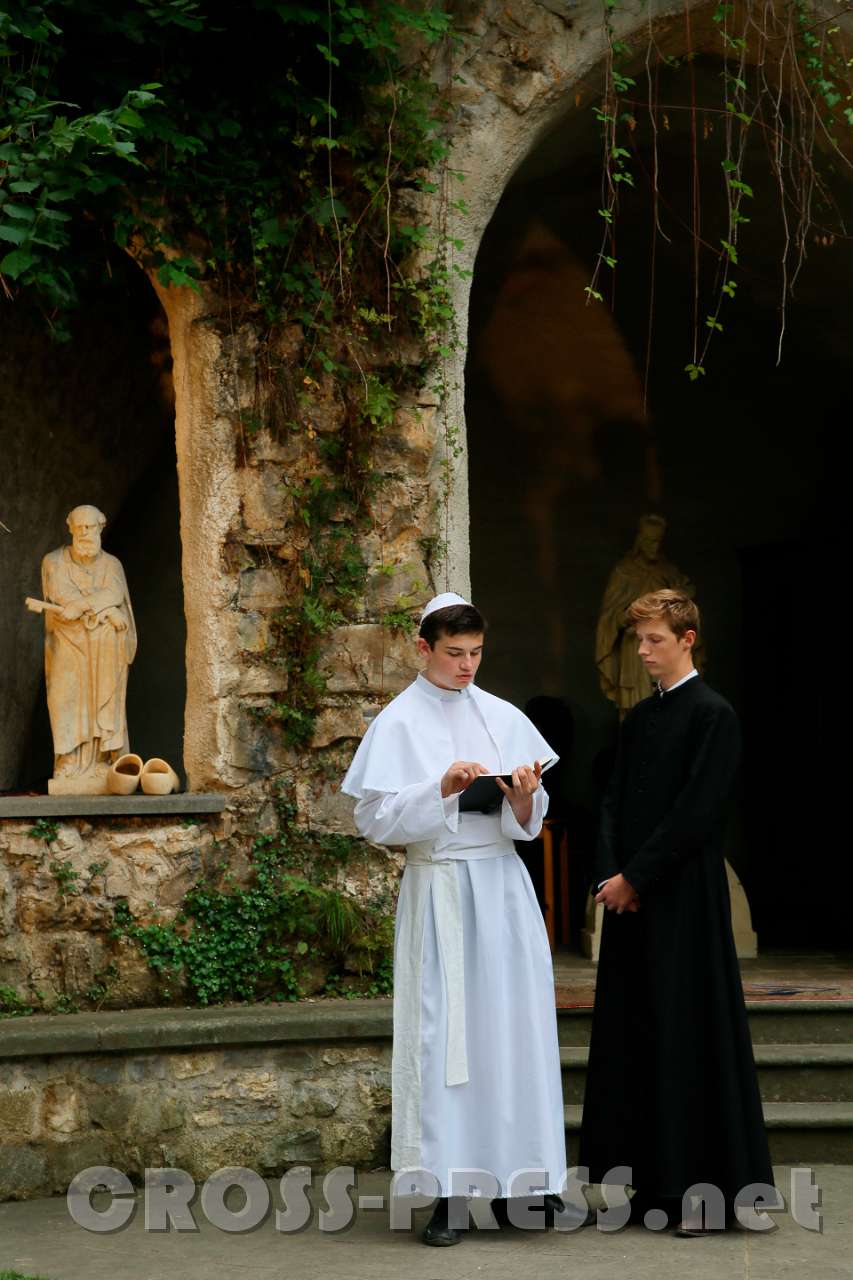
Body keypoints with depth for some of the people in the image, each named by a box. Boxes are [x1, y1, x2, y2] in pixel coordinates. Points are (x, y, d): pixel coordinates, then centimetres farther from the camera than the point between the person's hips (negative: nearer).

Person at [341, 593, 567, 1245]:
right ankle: (447, 1194, 0)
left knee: (515, 1024, 4)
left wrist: (524, 798, -13)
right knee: (442, 1032, -3)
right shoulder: (399, 723, -2)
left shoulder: (502, 717, 8)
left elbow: (528, 821, 9)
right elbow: (374, 819, -8)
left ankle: (525, 1173, 13)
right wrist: (441, 788, -19)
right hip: (439, 890, -4)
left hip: (503, 885, 4)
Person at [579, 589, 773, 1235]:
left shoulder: (714, 715, -8)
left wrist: (635, 877, -13)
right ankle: (655, 1181, 15)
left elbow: (697, 812, -14)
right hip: (631, 894, 7)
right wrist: (610, 876, -2)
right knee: (633, 1033, 8)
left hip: (685, 899, -7)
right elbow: (616, 801, 13)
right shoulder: (638, 718, 14)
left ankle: (703, 1186, 1)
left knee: (690, 1031, -5)